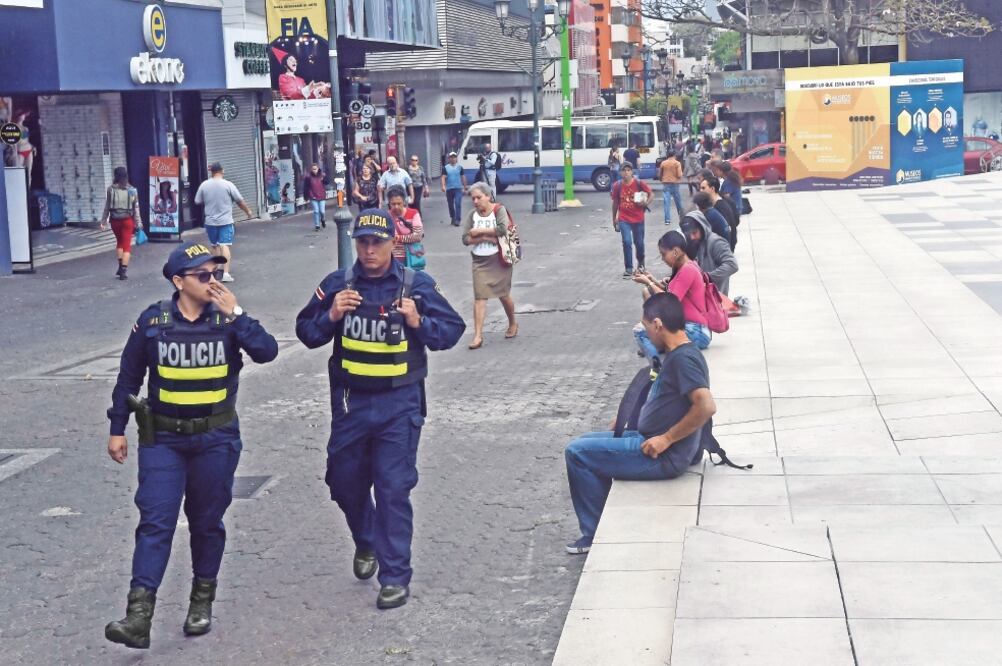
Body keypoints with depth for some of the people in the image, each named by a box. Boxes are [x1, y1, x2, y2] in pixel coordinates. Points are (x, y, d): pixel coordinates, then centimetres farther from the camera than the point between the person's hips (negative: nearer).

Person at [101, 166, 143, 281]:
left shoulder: (111, 189, -6)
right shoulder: (132, 190, -5)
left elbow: (107, 206, -3)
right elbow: (136, 208, -3)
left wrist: (104, 221, 5)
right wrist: (138, 223, 4)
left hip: (115, 220, 1)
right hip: (127, 220, -1)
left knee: (119, 242, 22)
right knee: (127, 245, 5)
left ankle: (120, 268, 19)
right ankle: (123, 271, -2)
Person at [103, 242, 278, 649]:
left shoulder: (228, 319, -3)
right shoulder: (153, 321, -3)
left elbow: (267, 352, -18)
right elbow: (129, 377, 5)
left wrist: (235, 314, -22)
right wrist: (117, 429, 6)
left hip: (216, 439, 1)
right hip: (163, 438, -1)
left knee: (206, 522, 11)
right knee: (155, 522, -9)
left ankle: (202, 601, 29)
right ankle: (139, 616, -13)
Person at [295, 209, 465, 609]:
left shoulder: (416, 286, -4)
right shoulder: (336, 285, 1)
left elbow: (452, 330, 2)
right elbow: (306, 333, 6)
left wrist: (419, 322, -16)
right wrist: (331, 316, -13)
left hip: (399, 403, -3)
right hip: (350, 400, 3)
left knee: (394, 488, -4)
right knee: (345, 481, 15)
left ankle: (396, 576, 4)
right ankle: (366, 542, 44)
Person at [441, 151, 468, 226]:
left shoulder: (459, 167, 5)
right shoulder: (446, 167, 4)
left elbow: (463, 177, 10)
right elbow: (443, 177, -4)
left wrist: (465, 187, 11)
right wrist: (443, 186, -20)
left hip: (458, 188, -1)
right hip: (449, 189, 1)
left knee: (458, 204, -15)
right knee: (451, 205, 11)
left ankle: (457, 220, -17)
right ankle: (452, 218, 29)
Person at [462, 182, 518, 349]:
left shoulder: (499, 210, -7)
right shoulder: (472, 214, 2)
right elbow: (466, 239, -5)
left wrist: (480, 231, -17)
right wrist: (488, 237, -18)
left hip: (499, 259, -2)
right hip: (480, 261, 2)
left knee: (503, 295, 11)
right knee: (479, 297, -6)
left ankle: (513, 324, 36)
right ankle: (478, 335, -8)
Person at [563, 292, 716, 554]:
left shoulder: (683, 358, -20)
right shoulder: (678, 354, 11)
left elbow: (706, 406, -32)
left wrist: (666, 439, -23)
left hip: (663, 456, -11)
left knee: (576, 452, -8)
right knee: (587, 442, 20)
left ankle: (596, 535, 1)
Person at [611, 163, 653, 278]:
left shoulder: (639, 183, -9)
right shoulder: (617, 186, -5)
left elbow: (650, 194, 3)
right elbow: (615, 203, 6)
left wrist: (645, 203, -15)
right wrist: (614, 219, 11)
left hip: (638, 218, 0)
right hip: (624, 220, 0)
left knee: (639, 243, 13)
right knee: (627, 242, -12)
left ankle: (640, 263, 40)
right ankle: (628, 269, -2)